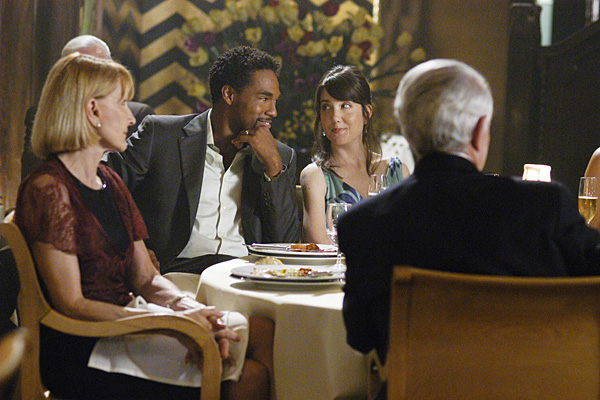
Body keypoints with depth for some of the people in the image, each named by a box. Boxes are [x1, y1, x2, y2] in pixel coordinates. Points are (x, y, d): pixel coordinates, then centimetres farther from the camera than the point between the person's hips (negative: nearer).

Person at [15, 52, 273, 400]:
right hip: (84, 350, -8)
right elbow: (71, 304, -16)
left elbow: (145, 279, 13)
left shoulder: (110, 183, 17)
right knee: (252, 371, -20)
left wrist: (191, 308, -10)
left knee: (264, 331, -12)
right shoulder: (48, 191, -11)